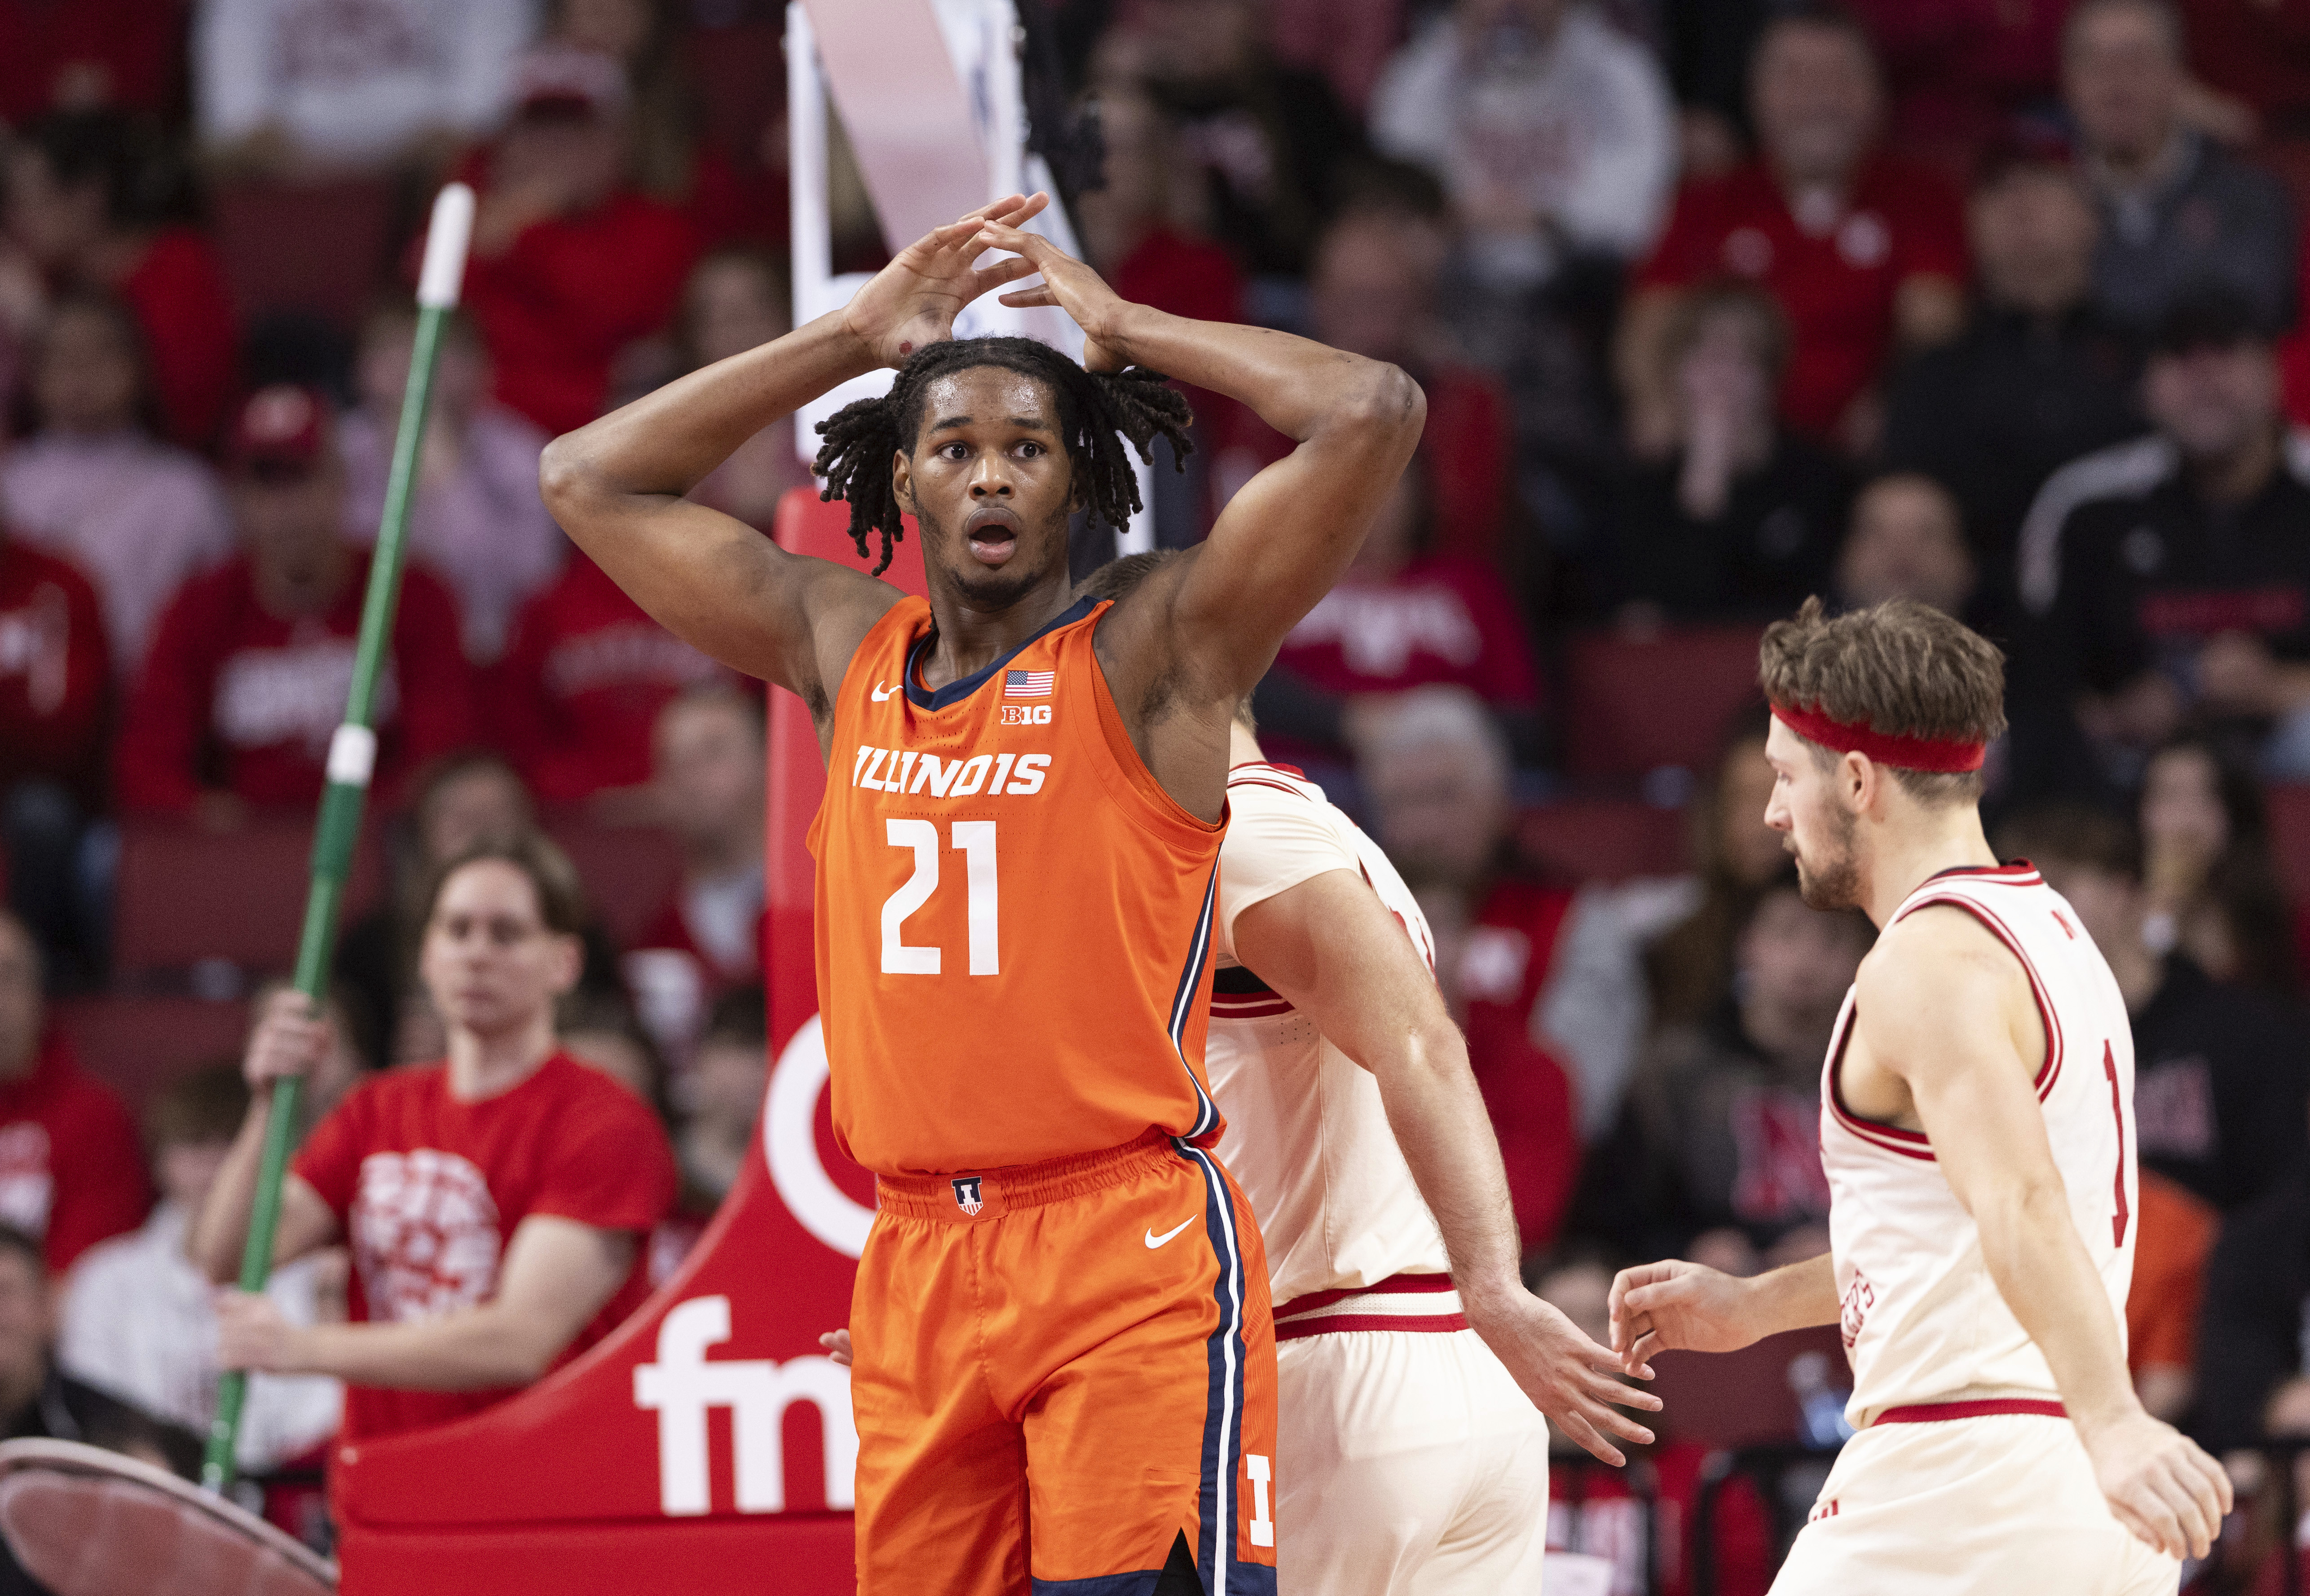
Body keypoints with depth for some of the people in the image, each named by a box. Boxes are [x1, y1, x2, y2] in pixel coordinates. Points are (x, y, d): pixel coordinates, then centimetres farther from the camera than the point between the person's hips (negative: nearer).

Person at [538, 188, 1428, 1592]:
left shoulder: (1150, 658, -1)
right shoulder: (844, 652, 14)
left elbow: (1373, 415, -12)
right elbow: (594, 482, 20)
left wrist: (1129, 330, 1)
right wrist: (853, 341, 15)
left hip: (1133, 1254, -5)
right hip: (917, 1264, 5)